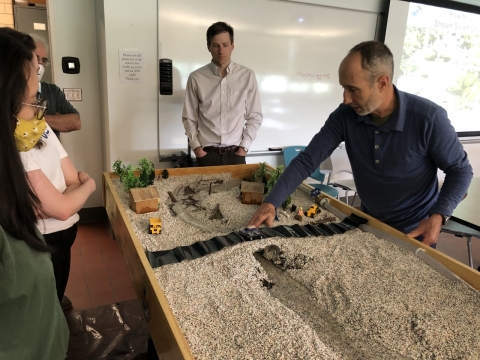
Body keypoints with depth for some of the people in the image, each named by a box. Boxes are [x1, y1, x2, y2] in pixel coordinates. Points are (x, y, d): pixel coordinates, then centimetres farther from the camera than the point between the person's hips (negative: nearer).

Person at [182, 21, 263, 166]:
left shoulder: (247, 76, -2)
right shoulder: (196, 78, -2)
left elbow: (255, 116, 2)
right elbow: (189, 118, 4)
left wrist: (244, 147, -3)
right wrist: (196, 147, -4)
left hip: (236, 153, 0)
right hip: (206, 153, 0)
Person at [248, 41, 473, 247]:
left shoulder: (428, 118, -26)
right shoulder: (345, 115, -18)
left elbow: (460, 170, -13)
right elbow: (307, 160, -17)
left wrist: (438, 216, -27)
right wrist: (271, 202, -25)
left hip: (415, 232, -3)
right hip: (369, 223, 4)